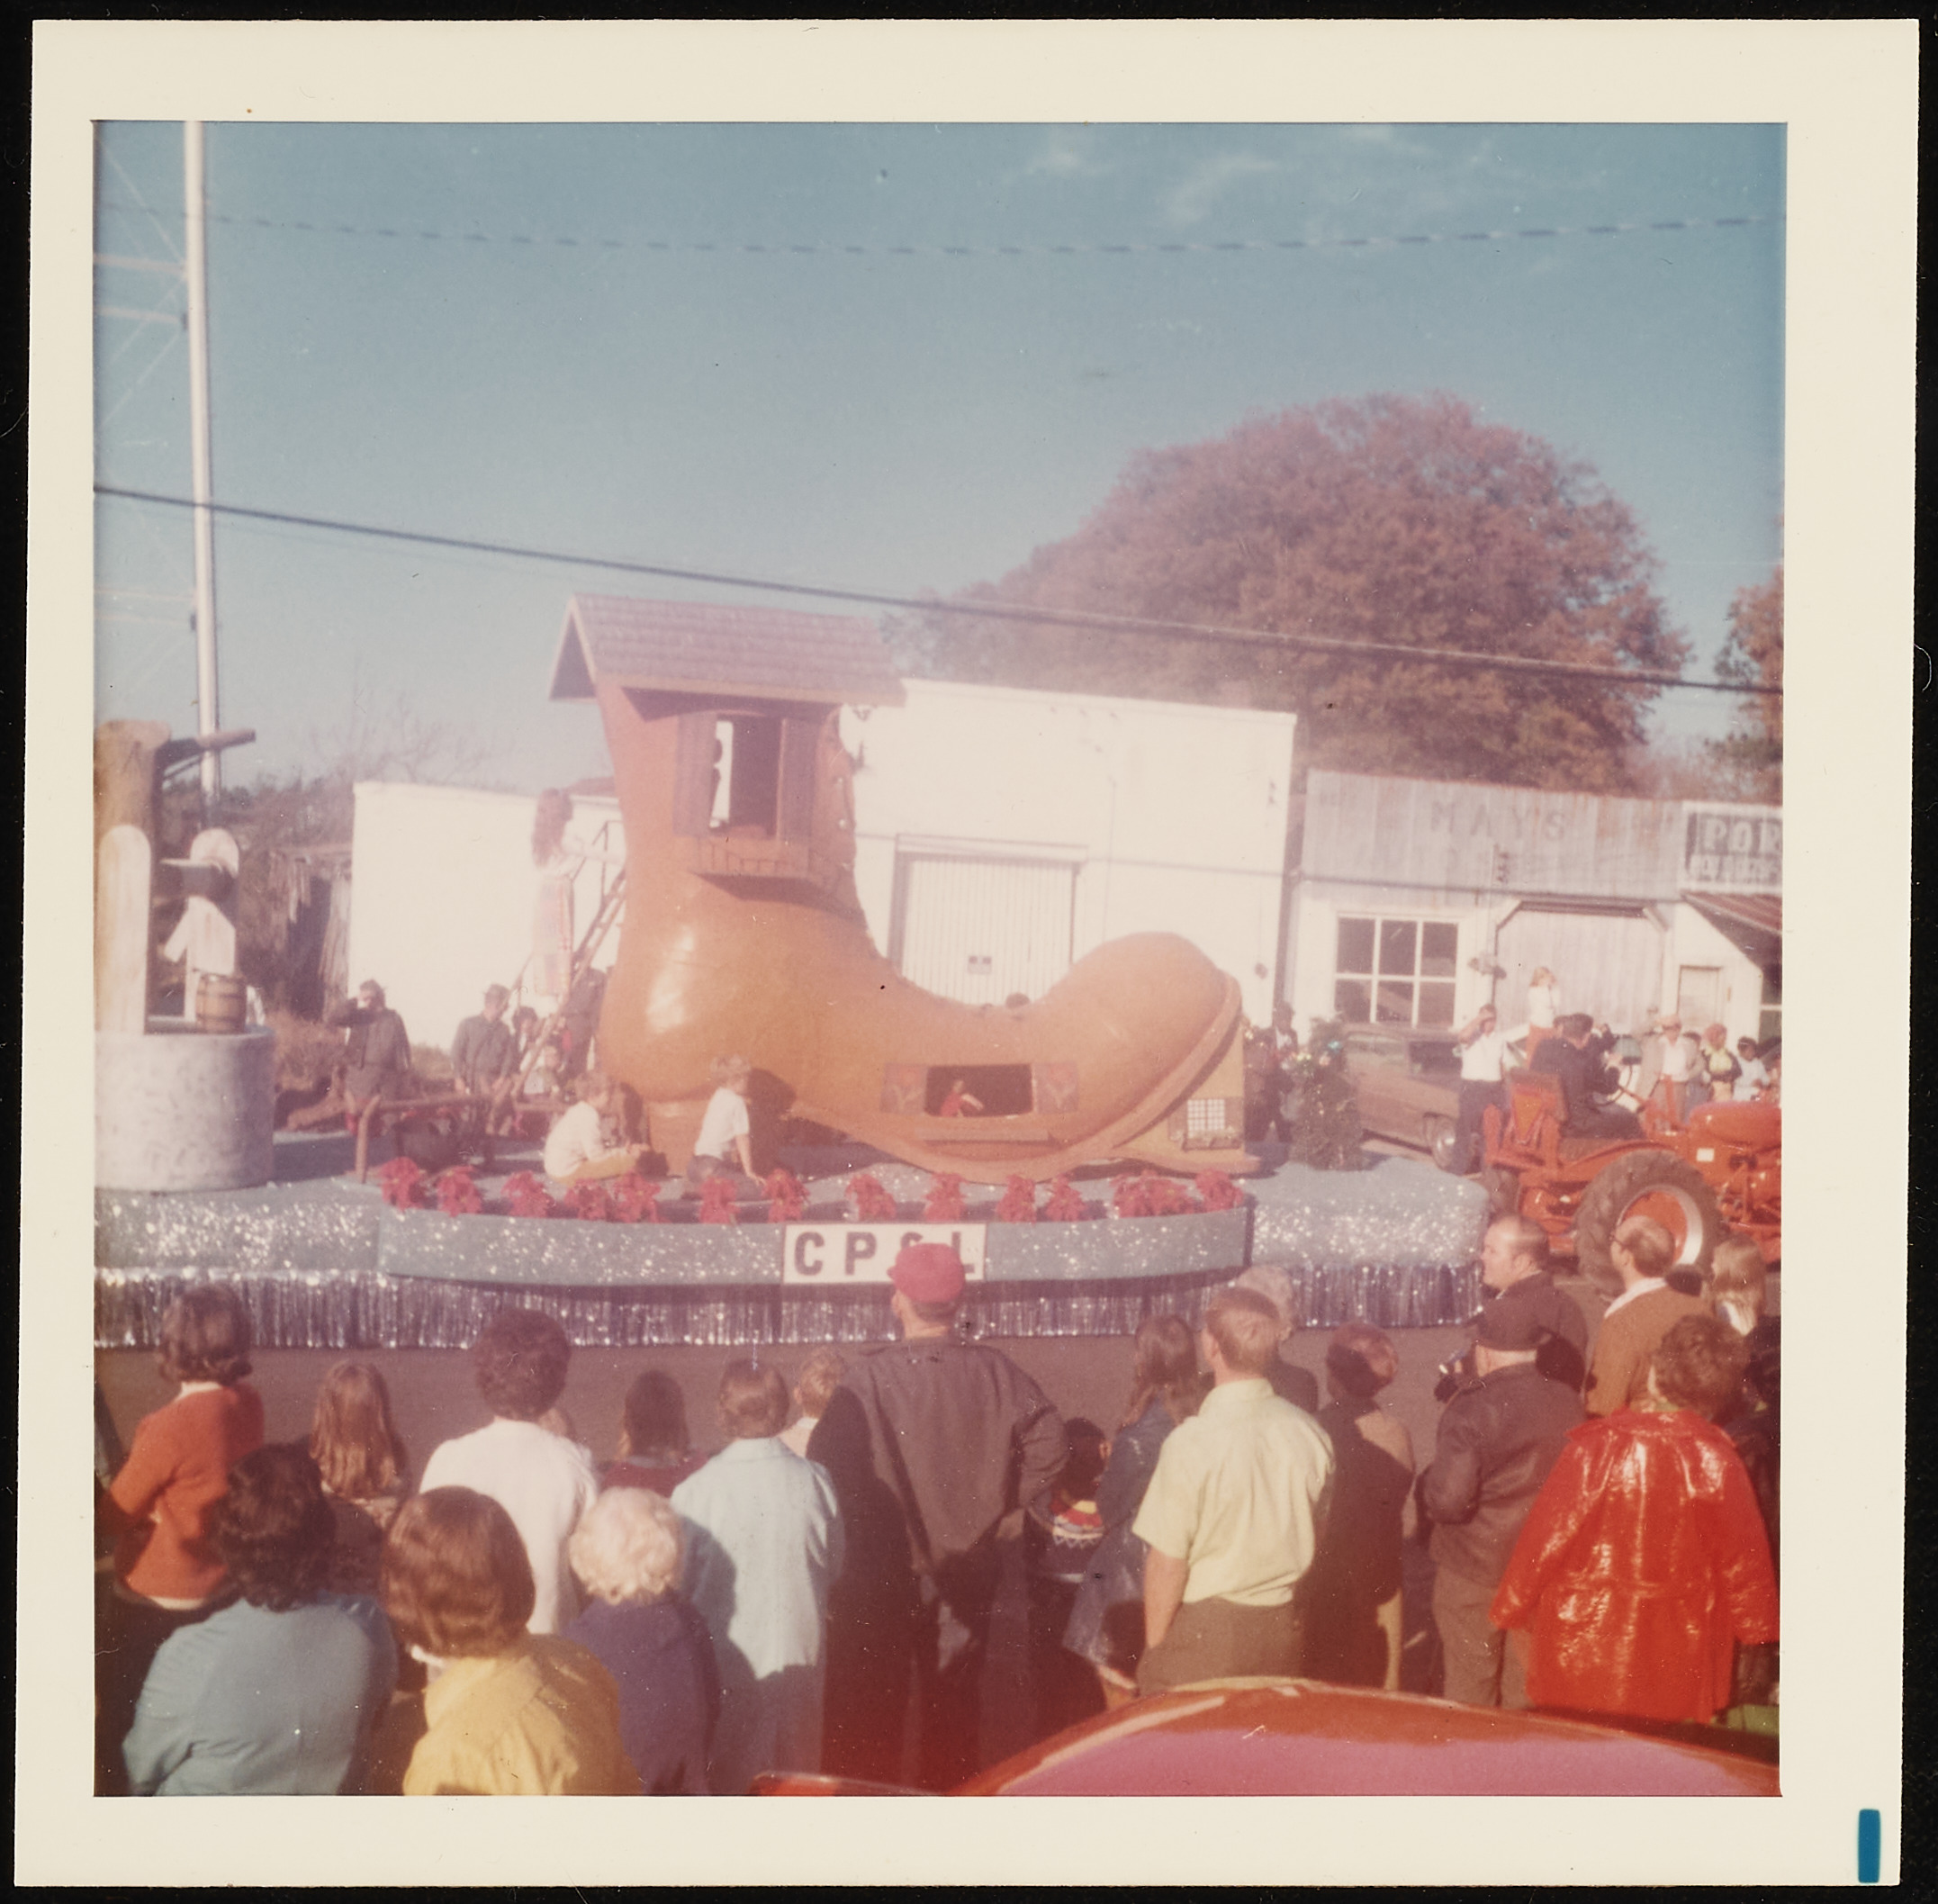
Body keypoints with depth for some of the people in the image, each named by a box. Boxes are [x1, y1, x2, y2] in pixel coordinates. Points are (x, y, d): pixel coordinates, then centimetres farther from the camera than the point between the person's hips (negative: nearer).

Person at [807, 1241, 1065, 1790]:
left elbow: (826, 1458, -19)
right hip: (968, 1565, 3)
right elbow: (1048, 1445, -6)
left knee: (871, 1707, 12)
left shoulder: (869, 1375, -19)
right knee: (954, 1703, 18)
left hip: (882, 1572, -3)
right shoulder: (995, 1371, -8)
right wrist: (994, 1504, 4)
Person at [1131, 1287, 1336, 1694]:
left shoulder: (1191, 1442, -18)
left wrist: (1154, 1650, -1)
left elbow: (1167, 1562, -13)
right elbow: (1317, 1539, 10)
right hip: (1284, 1629, 5)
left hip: (1204, 1629, -5)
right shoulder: (1308, 1432, -2)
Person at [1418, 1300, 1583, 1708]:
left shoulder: (1472, 1410, -21)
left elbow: (1448, 1501, -24)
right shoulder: (1568, 1403, -3)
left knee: (1468, 1689, 10)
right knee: (1527, 1685, 19)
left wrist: (1426, 1482, -4)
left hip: (1473, 1572, -5)